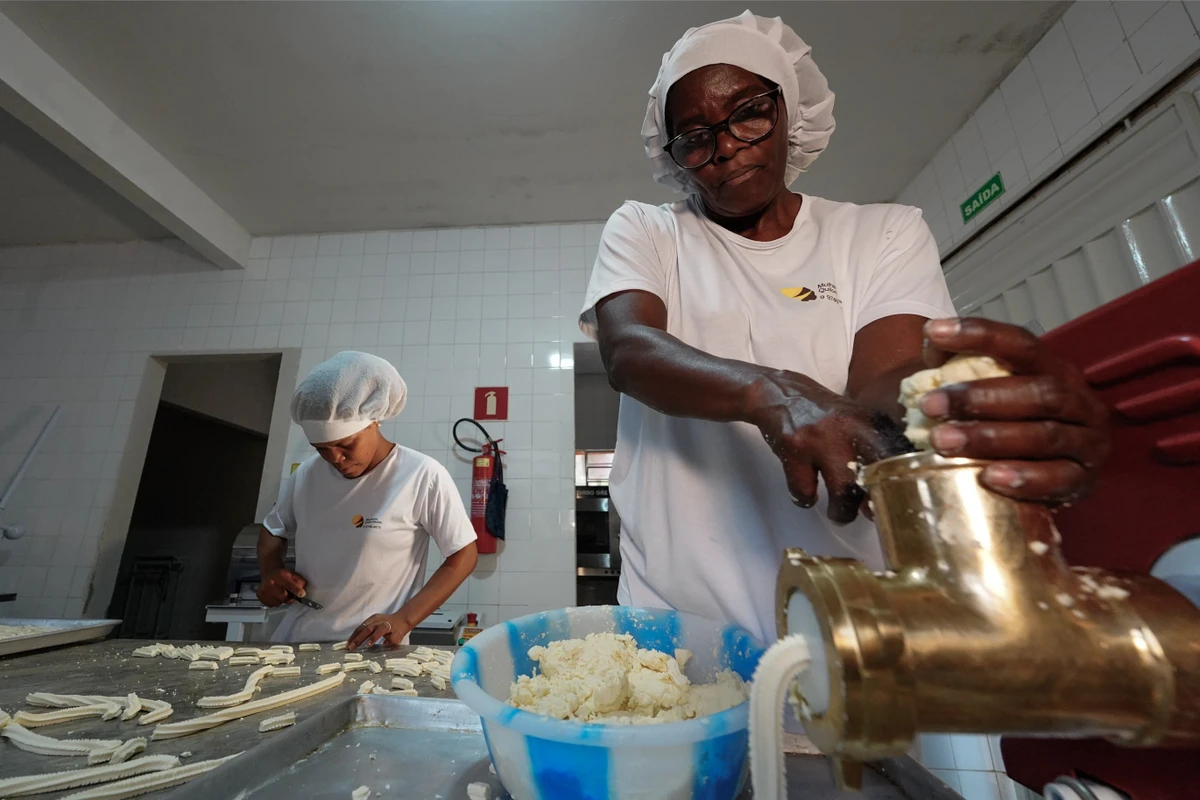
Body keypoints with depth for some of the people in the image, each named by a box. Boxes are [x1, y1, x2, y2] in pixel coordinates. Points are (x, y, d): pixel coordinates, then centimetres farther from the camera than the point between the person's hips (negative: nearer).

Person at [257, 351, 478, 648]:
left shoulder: (423, 477, -15)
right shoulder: (306, 475, 3)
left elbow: (463, 555, -10)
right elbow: (274, 530, 21)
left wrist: (403, 620, -17)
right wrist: (271, 572, 1)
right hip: (293, 640, 5)